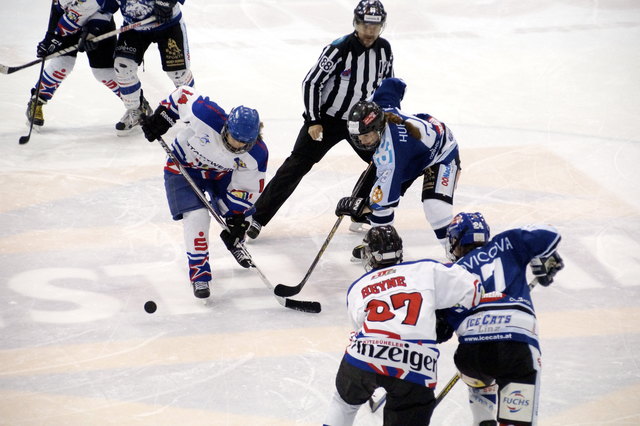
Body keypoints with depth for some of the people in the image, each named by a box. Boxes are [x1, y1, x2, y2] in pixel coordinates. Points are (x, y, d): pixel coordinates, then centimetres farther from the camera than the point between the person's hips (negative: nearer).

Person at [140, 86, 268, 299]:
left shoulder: (257, 155, -27)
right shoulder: (208, 117, -40)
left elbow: (245, 189, -16)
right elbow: (183, 94, -23)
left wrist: (237, 219, -21)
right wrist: (161, 117, -20)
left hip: (220, 173, 3)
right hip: (183, 167, -3)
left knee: (241, 213, 0)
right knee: (197, 216, -20)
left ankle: (234, 242, 38)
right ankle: (199, 273, -8)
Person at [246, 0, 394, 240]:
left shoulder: (384, 50, -6)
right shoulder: (338, 50, -24)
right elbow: (311, 83, -19)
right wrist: (313, 121, -21)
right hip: (326, 118, -6)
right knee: (297, 166, -9)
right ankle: (257, 217, -5)